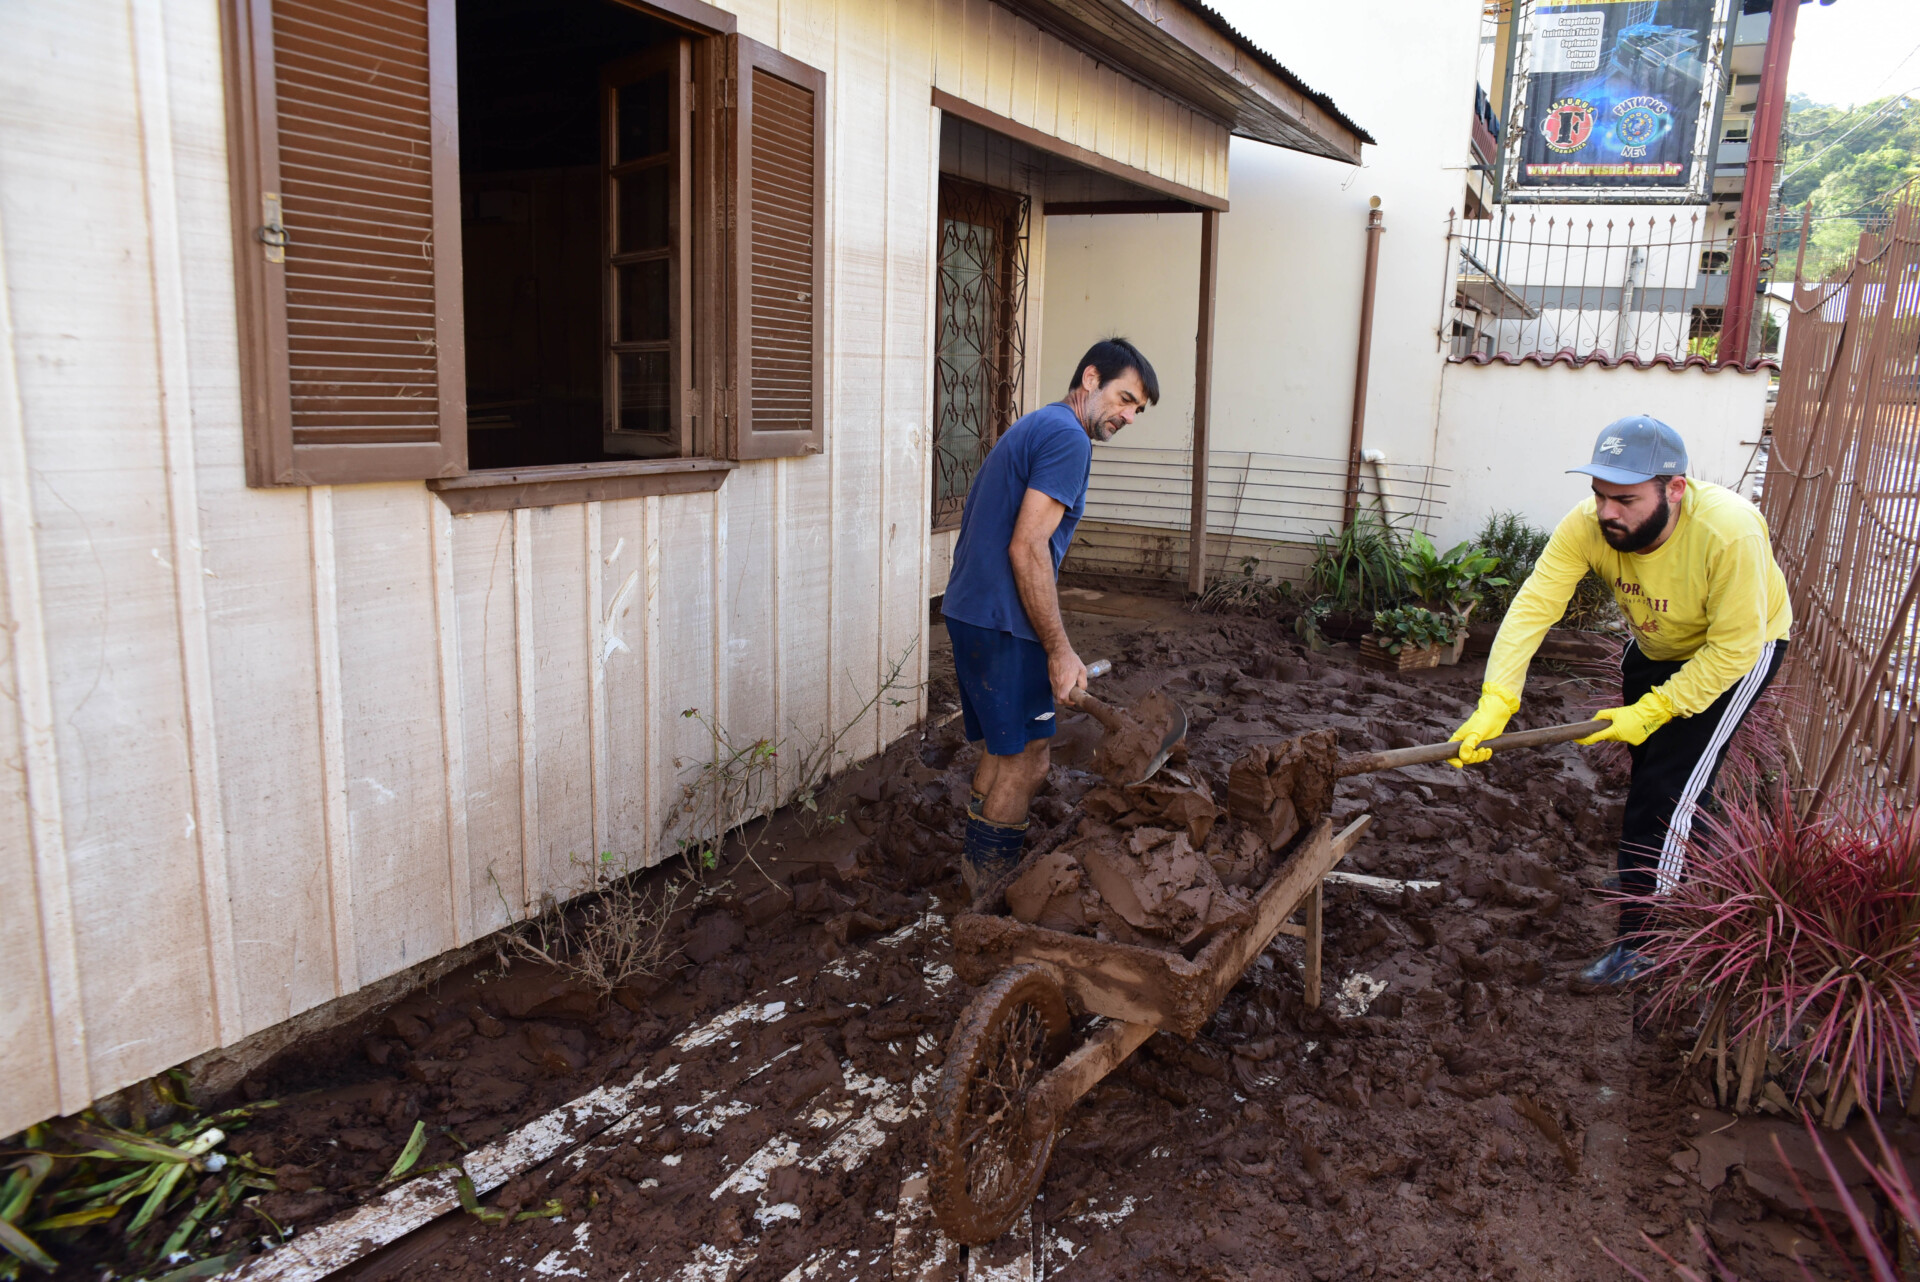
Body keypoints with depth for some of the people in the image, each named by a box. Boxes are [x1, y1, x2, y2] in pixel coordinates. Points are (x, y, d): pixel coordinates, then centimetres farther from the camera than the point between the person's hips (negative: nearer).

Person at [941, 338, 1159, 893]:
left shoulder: (1032, 426, 19)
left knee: (1002, 749, 18)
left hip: (967, 610, 10)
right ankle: (991, 896, 7)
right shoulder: (1068, 438, -12)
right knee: (1026, 762, -2)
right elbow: (1026, 548, -21)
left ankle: (977, 868, 27)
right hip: (1001, 622, -10)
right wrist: (1059, 650, -17)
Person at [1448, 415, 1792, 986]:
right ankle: (1672, 866, 54)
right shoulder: (1589, 525, -28)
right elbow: (1532, 607, -34)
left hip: (1738, 651, -5)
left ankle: (1637, 941, -2)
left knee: (1668, 788, -14)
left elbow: (1734, 646, -31)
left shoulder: (1730, 532, -39)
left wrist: (1655, 710, -33)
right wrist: (1495, 703, -45)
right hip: (1654, 646, 6)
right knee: (1645, 763, 23)